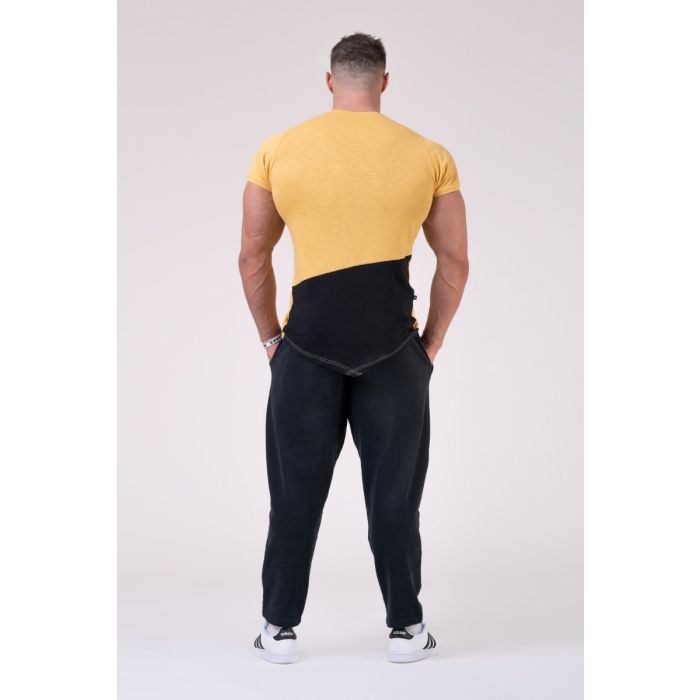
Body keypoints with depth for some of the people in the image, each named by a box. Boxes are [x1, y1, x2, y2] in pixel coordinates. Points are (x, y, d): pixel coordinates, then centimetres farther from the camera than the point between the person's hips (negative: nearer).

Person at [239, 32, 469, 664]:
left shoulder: (278, 151, 2)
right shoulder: (429, 157, 2)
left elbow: (252, 258, 5)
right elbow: (455, 263, 4)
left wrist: (270, 337, 15)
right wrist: (432, 341, 14)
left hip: (307, 345, 0)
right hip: (393, 346, 0)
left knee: (296, 494, 11)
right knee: (394, 495, 11)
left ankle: (280, 630, 19)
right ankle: (406, 629, 19)